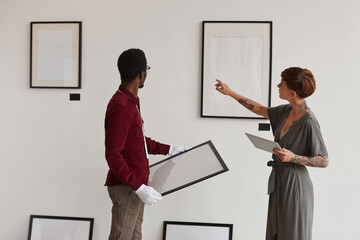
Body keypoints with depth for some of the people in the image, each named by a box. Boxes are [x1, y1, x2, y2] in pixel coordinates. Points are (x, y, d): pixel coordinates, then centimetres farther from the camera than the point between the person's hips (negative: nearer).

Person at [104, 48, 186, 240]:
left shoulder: (131, 101, 13)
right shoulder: (121, 107, -21)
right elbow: (113, 155, -24)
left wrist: (168, 150, 22)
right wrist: (139, 187, -25)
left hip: (136, 185, 10)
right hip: (126, 188, -10)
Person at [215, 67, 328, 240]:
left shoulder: (309, 123, -21)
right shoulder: (286, 111, 2)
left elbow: (324, 161, -15)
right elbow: (261, 110, 20)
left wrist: (293, 157, -27)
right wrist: (231, 93, 22)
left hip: (295, 184, -8)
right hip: (279, 180, 8)